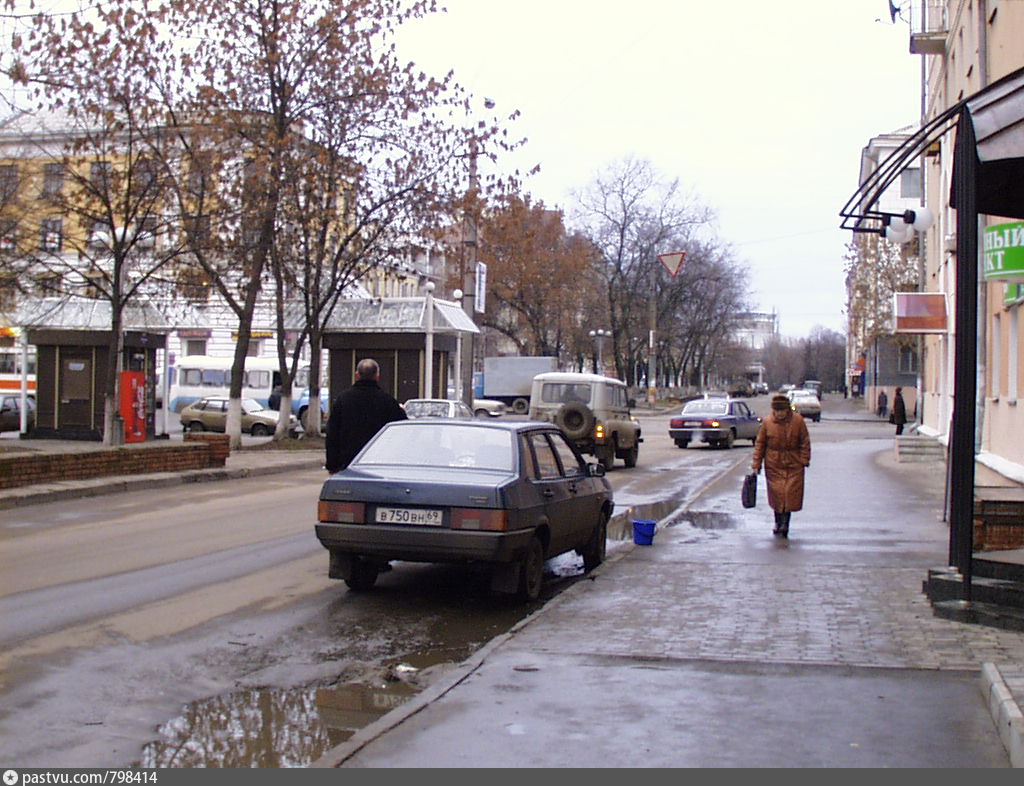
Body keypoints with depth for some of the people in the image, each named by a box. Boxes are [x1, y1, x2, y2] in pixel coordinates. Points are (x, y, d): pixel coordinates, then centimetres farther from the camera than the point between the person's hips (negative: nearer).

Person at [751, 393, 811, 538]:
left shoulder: (798, 420, -6)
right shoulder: (767, 422, -4)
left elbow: (805, 442, 3)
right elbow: (760, 444, 3)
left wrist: (804, 460, -4)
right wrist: (756, 464, 2)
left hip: (793, 464, 0)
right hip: (773, 465, 1)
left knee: (790, 494, -6)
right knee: (777, 494, 1)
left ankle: (784, 523, 2)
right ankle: (778, 522, 18)